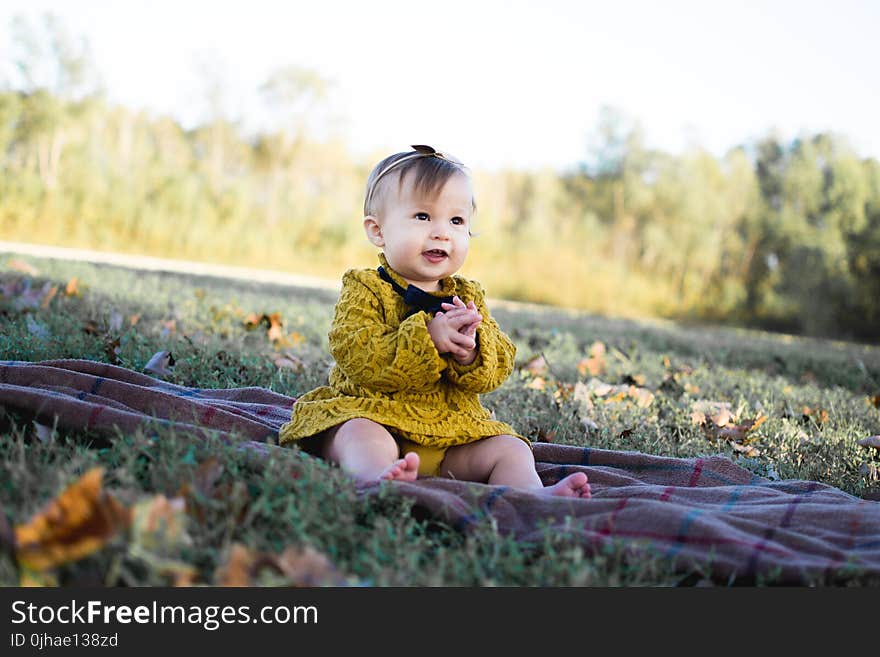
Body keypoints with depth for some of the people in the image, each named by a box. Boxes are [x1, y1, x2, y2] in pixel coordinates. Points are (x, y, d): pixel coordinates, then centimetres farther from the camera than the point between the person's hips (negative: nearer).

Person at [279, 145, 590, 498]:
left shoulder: (468, 296, 13)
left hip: (453, 429, 5)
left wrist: (470, 349, -20)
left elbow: (499, 366, 4)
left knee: (510, 449, -11)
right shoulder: (364, 288, -1)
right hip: (374, 413, -5)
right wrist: (427, 337, -26)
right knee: (363, 435, -34)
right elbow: (356, 356, -17)